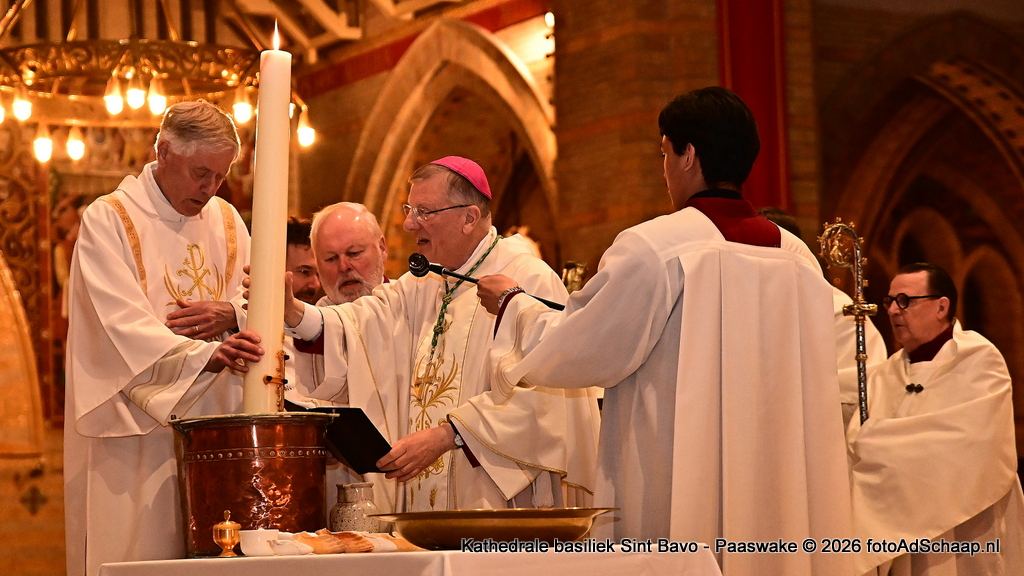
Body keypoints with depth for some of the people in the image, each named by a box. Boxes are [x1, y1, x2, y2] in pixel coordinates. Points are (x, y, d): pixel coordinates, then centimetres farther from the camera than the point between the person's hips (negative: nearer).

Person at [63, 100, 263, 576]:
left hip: (215, 421, 5)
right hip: (136, 429, -5)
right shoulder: (108, 220, -3)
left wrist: (229, 314, -11)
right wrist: (205, 355, -28)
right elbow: (124, 327, -15)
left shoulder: (226, 221, 14)